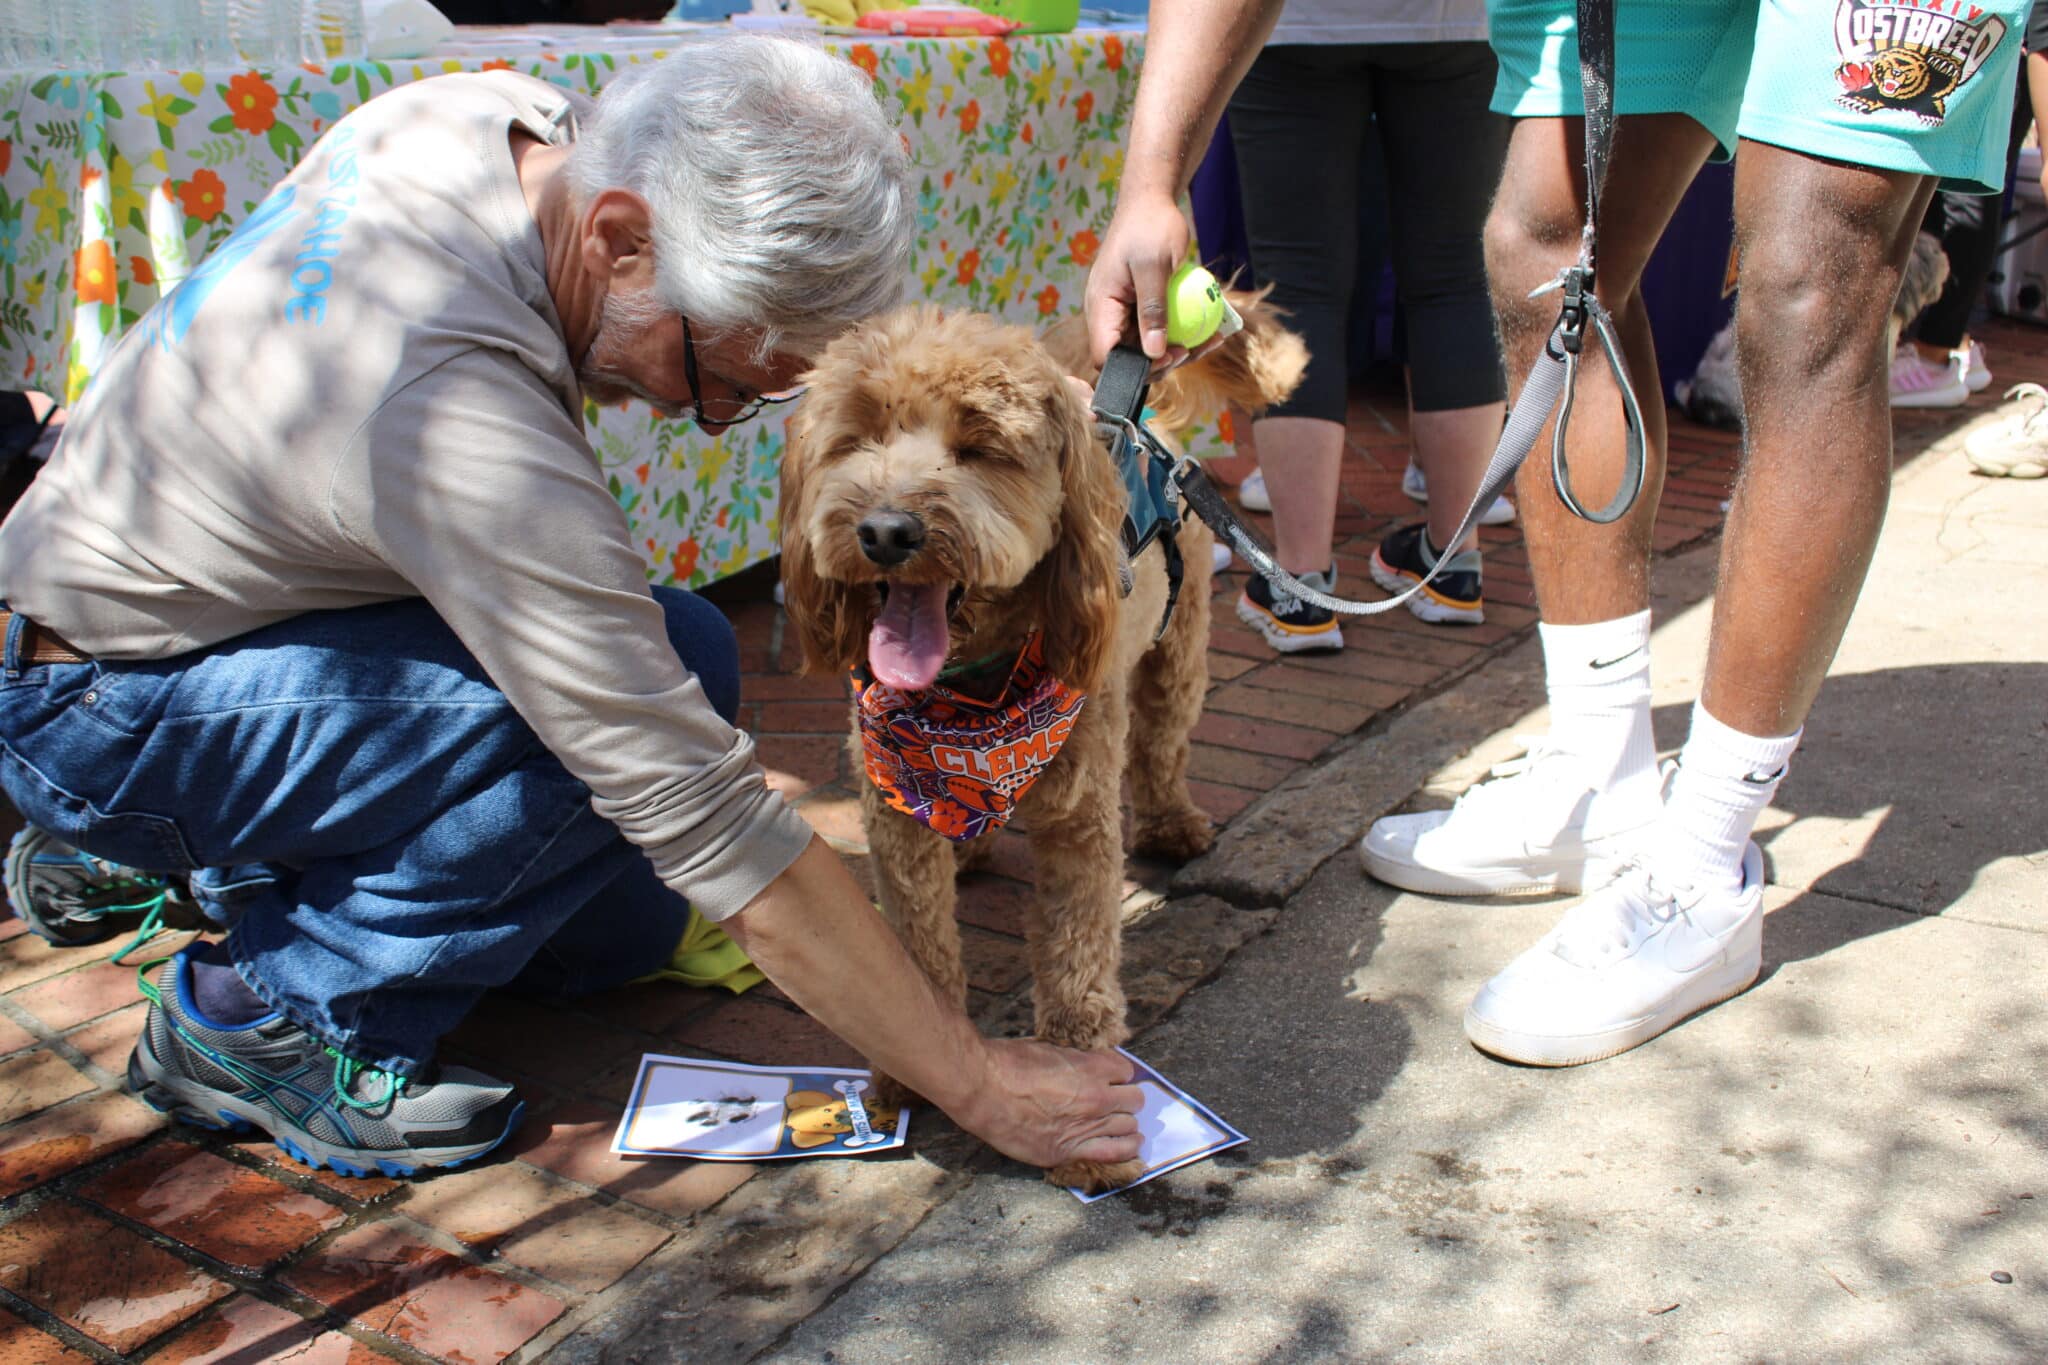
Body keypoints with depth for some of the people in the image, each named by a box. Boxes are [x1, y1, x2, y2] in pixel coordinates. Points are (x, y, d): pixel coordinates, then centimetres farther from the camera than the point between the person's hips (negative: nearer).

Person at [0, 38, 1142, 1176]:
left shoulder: (512, 112, -13)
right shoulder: (459, 410, -39)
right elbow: (713, 824, -36)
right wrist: (979, 1086, -30)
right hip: (95, 724, -9)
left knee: (619, 926, 8)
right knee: (678, 666, -30)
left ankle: (213, 855, 22)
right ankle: (268, 1019, -11)